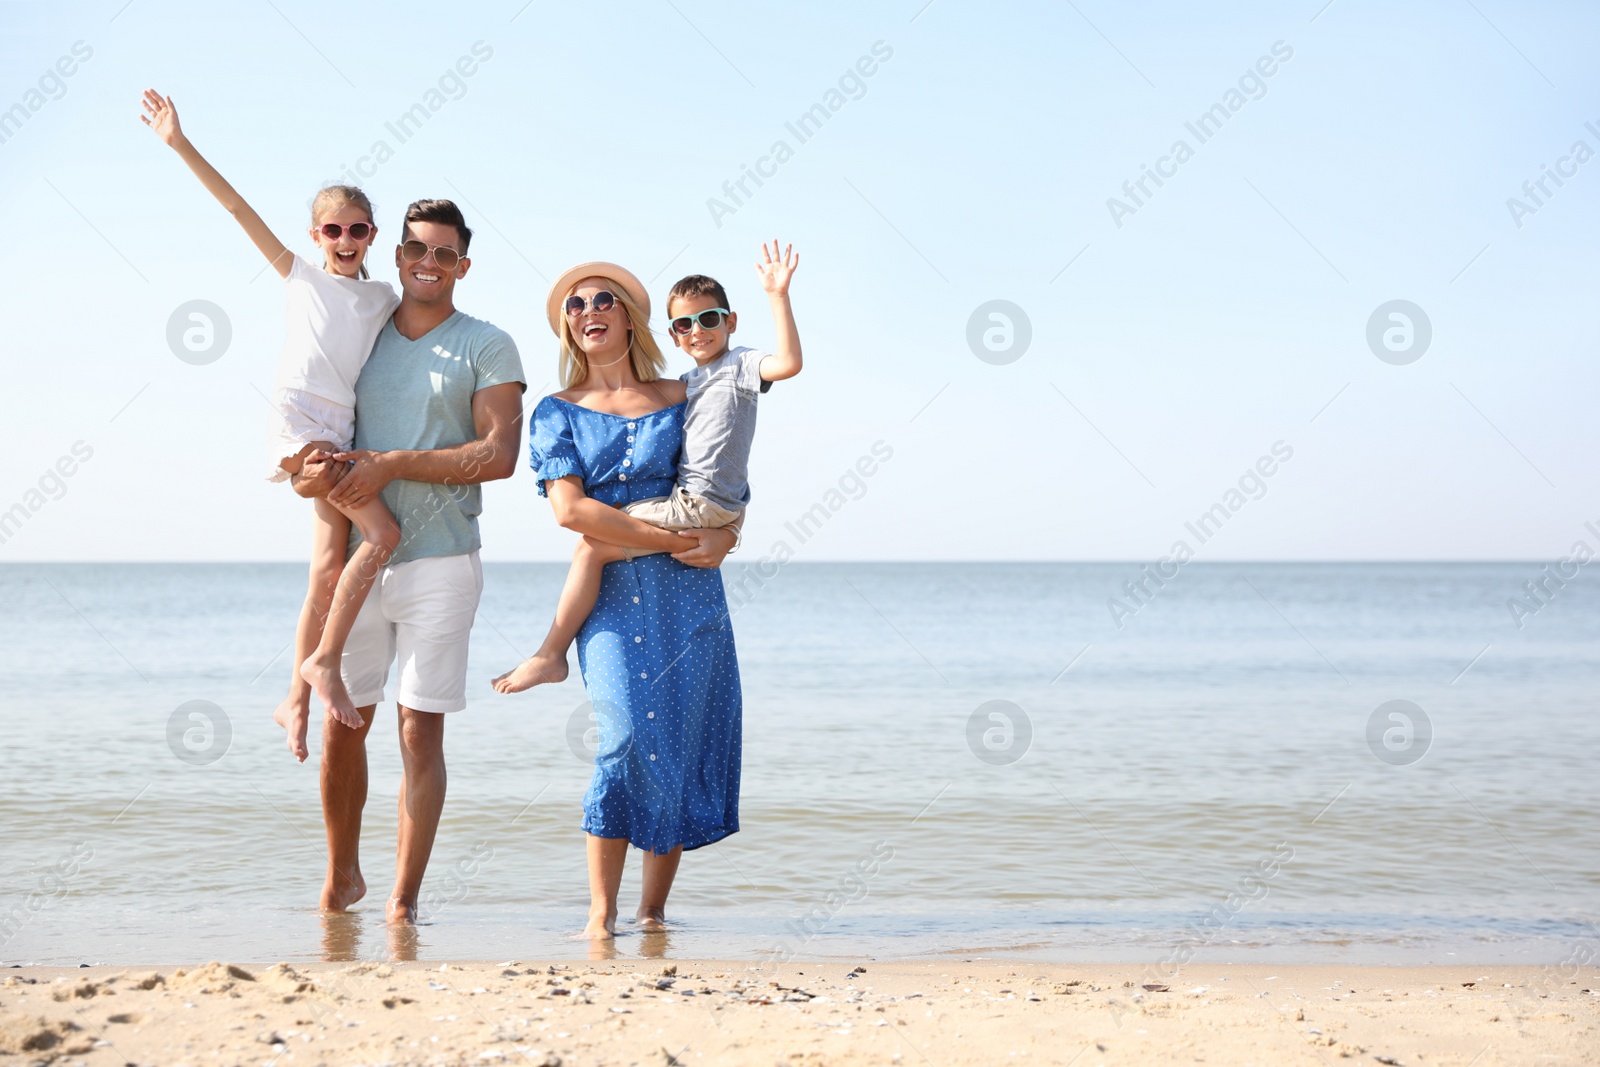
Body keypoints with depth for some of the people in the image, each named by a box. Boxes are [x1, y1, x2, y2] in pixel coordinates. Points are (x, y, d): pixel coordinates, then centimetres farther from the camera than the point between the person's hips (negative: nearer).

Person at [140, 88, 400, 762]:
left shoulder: (383, 298, 17)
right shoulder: (301, 275, 9)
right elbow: (238, 208, 6)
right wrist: (180, 144, 4)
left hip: (343, 433, 4)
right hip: (299, 420, -4)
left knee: (330, 570, 0)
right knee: (382, 533, -21)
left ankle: (296, 701, 8)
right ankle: (324, 661, -12)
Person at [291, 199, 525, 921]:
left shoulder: (486, 348, 1)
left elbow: (499, 455, -10)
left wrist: (391, 464, -15)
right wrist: (313, 470, -10)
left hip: (439, 562, -3)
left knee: (421, 731, -4)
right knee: (342, 724, 6)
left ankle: (404, 900, 3)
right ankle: (342, 876, 24)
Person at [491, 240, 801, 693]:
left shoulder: (738, 364, -4)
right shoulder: (685, 384, 21)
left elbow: (789, 363, -24)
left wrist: (778, 296, -27)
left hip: (701, 504, -10)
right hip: (688, 502, 10)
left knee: (592, 545, -13)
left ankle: (551, 654, -6)